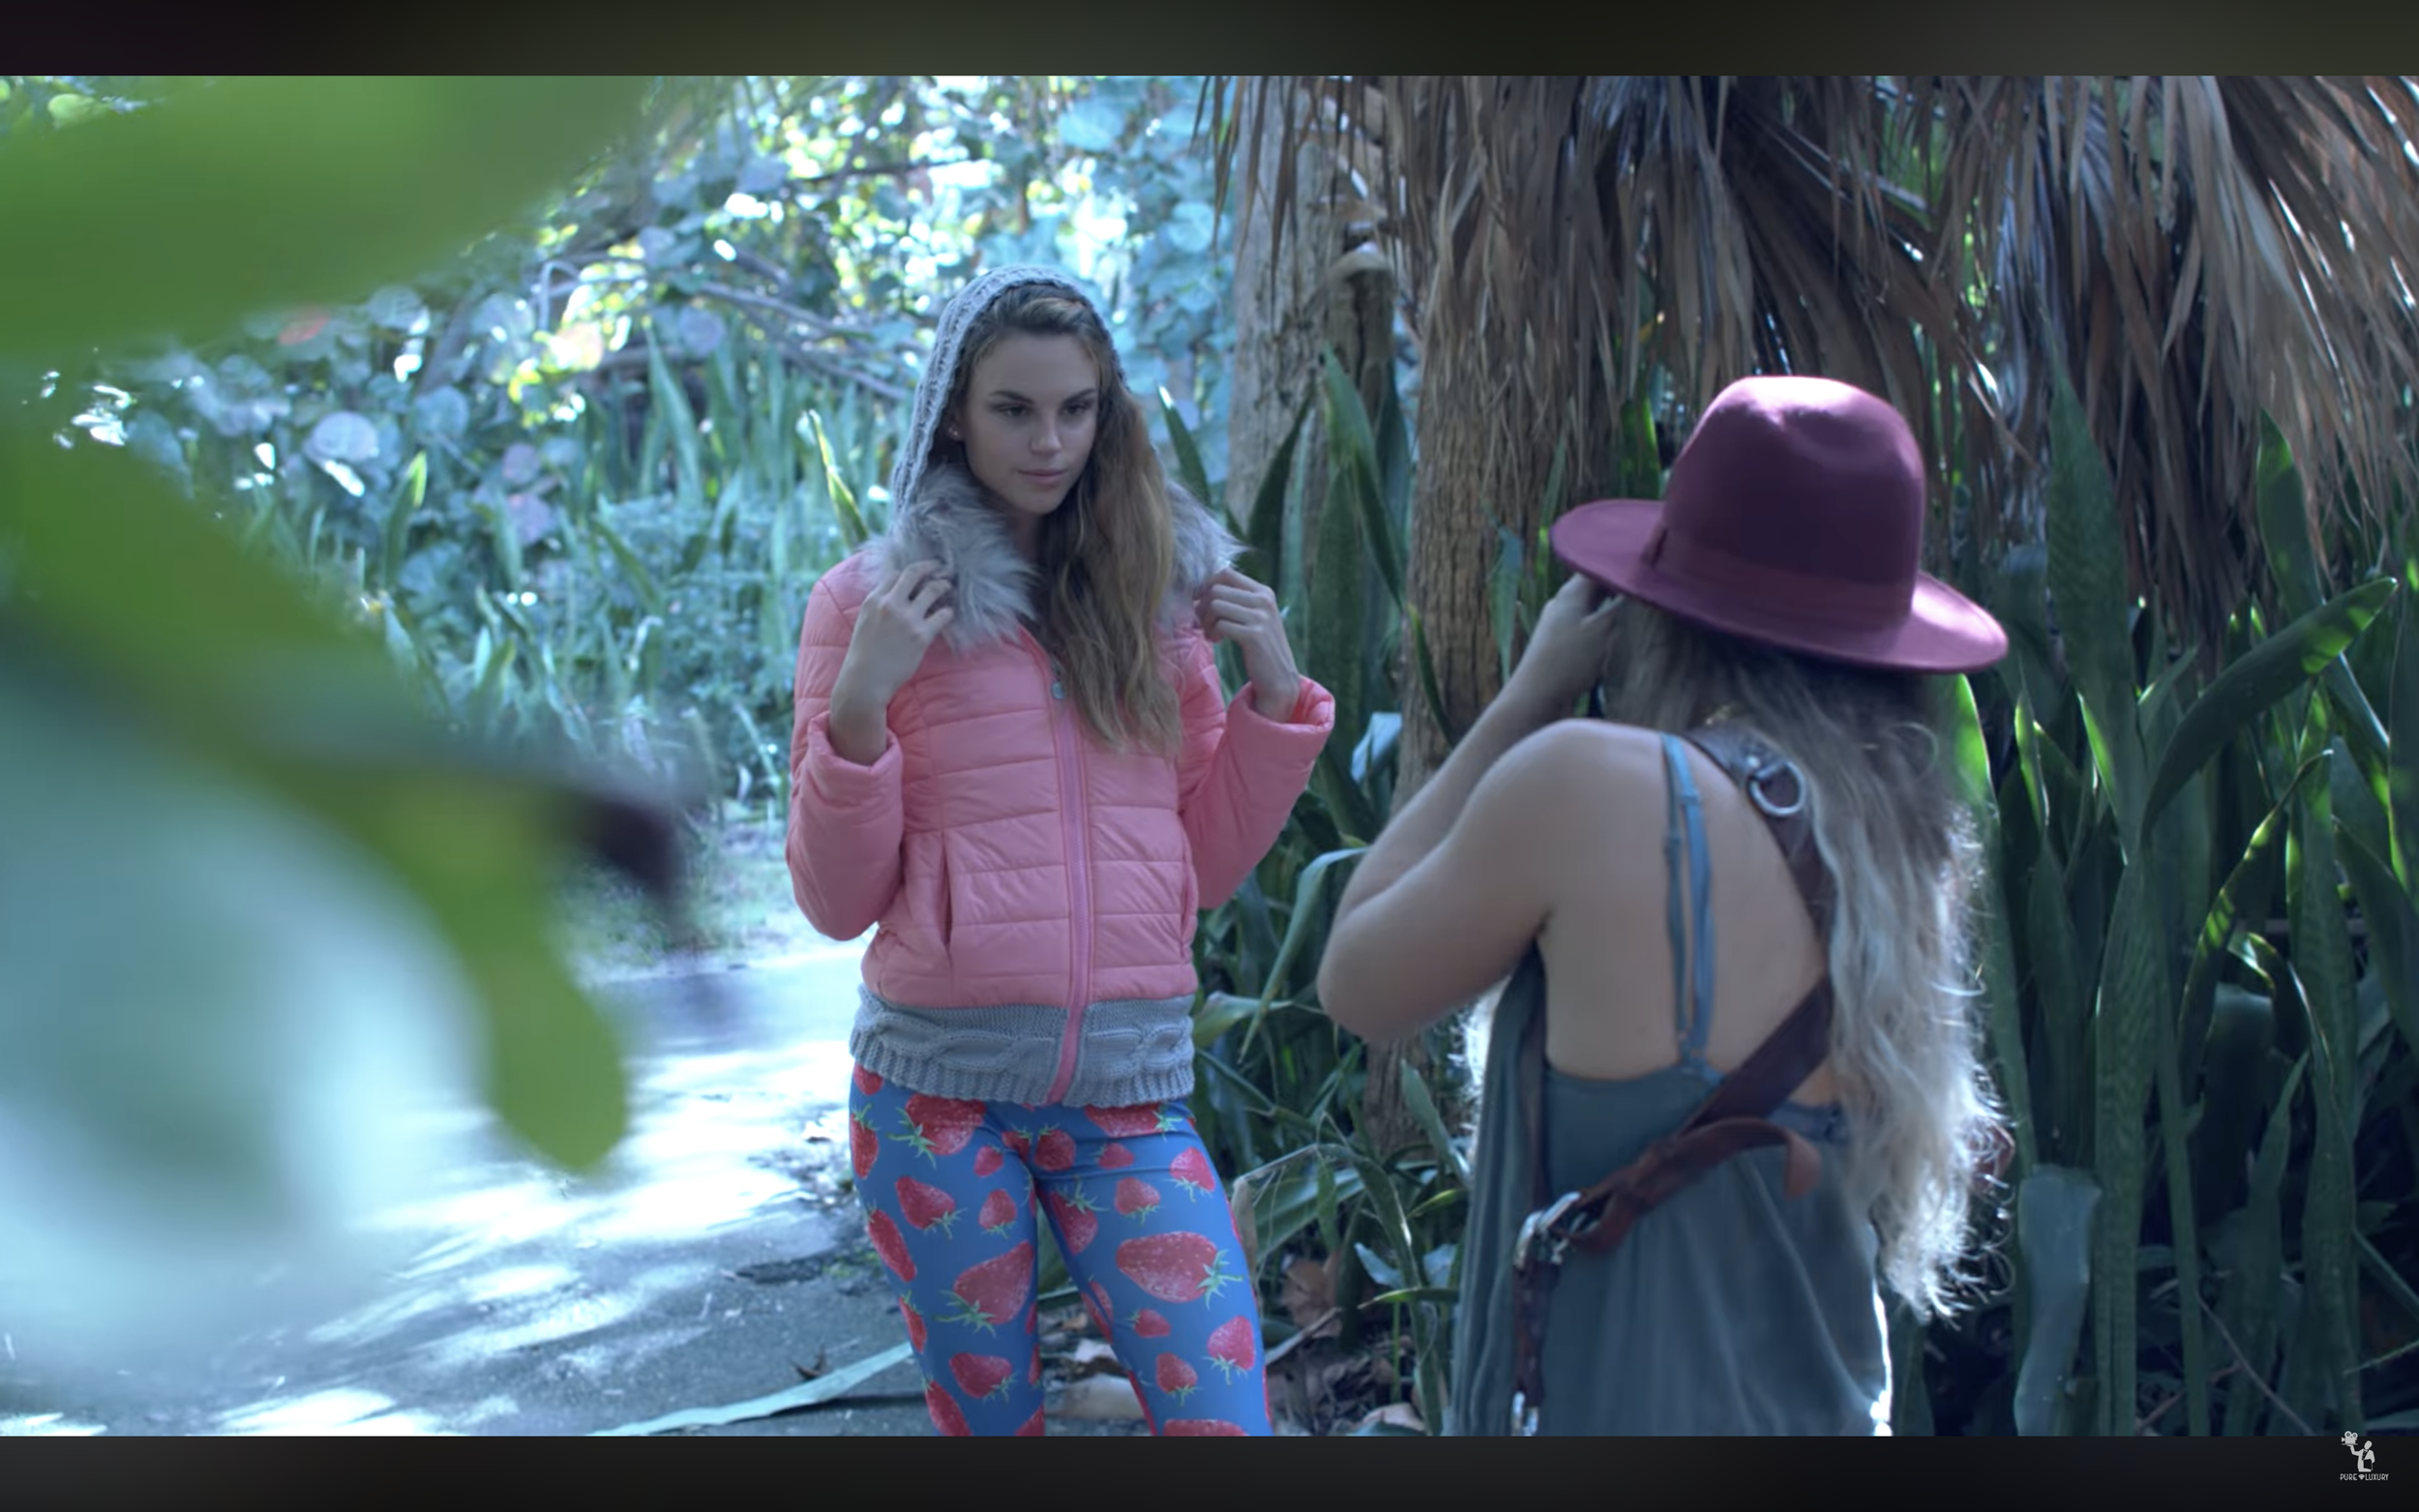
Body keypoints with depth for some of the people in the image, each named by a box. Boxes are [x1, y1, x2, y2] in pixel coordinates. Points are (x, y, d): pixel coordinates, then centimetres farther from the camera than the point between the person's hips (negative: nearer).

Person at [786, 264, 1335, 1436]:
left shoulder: (1154, 590, 7)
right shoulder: (871, 599, -1)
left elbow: (1207, 867, 11)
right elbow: (836, 900, -2)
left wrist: (1276, 694, -1)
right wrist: (860, 702, -15)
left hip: (1130, 1091, 2)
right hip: (939, 1087, -2)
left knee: (1224, 1416, -8)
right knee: (986, 1417, 8)